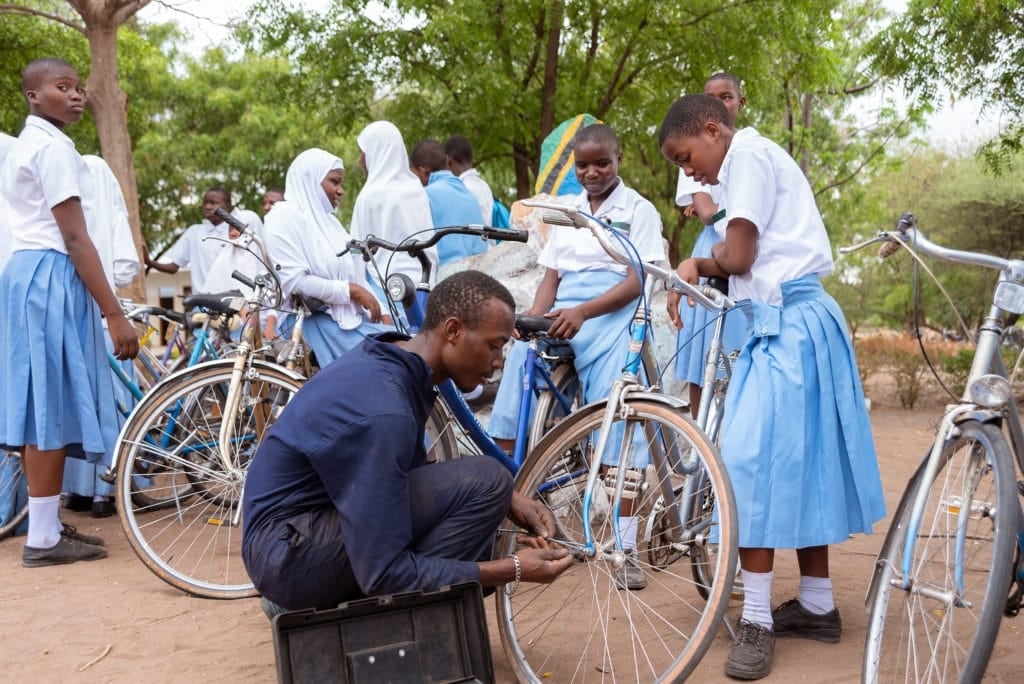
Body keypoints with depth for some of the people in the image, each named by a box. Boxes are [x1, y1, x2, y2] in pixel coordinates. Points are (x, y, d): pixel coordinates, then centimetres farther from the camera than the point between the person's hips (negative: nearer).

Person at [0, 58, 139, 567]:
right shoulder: (54, 147, -11)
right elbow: (75, 239, -18)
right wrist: (115, 314, -19)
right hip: (52, 278, -10)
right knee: (53, 402, -6)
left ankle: (46, 524, 19)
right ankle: (43, 538, 0)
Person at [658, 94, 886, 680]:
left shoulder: (749, 154, -7)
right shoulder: (760, 157, 23)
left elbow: (737, 258, -14)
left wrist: (699, 265, 6)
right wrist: (704, 267, -1)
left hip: (788, 325, -10)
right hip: (795, 322, 10)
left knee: (754, 458, -12)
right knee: (798, 459, 13)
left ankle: (757, 621, -8)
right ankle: (817, 605, 21)